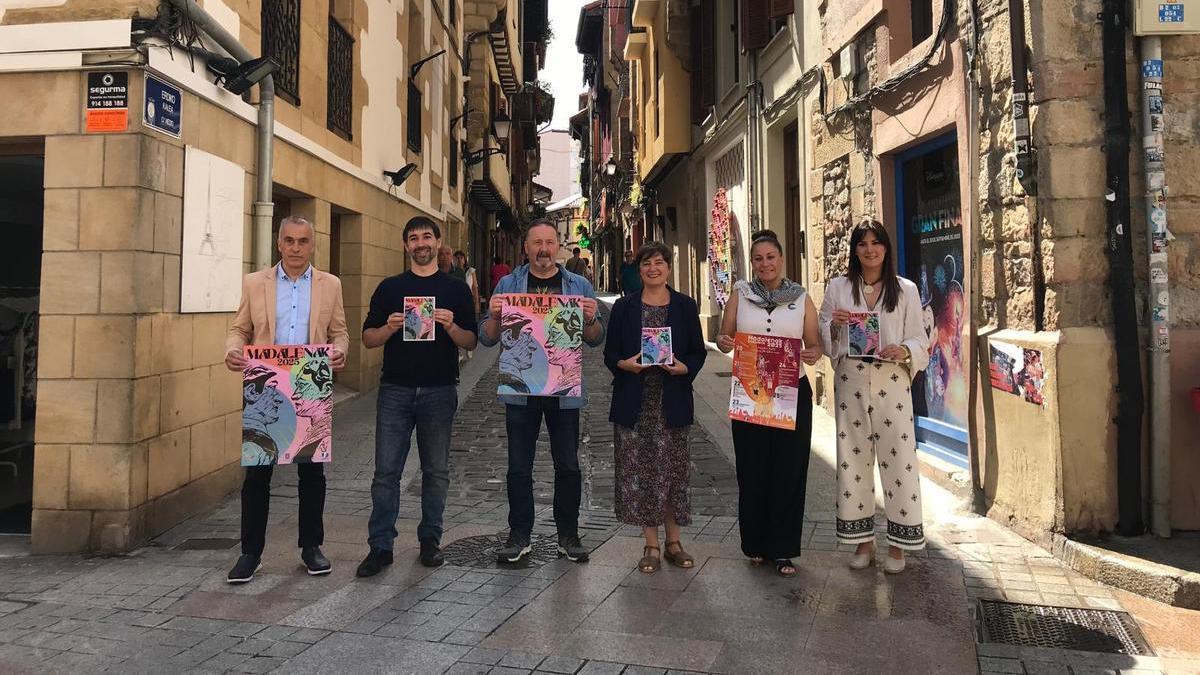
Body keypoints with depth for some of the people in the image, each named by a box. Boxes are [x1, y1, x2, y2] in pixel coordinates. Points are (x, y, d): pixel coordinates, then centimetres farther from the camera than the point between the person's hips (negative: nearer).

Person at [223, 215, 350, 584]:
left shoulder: (330, 284, 6)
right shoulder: (254, 283, 6)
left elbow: (339, 331, 8)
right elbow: (239, 328, 7)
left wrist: (339, 350, -13)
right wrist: (233, 350, -14)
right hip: (264, 391, 0)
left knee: (312, 471, 8)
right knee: (256, 471, 4)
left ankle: (311, 546, 22)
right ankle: (251, 552, 16)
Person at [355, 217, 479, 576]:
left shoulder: (455, 289, 7)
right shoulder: (389, 287, 9)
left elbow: (471, 342, 3)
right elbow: (368, 339, 7)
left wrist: (450, 326, -16)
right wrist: (390, 327, -14)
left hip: (439, 392, 0)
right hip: (395, 390, 0)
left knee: (436, 471, 8)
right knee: (386, 471, 0)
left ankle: (430, 539, 21)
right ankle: (380, 545, 8)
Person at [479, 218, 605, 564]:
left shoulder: (579, 286, 7)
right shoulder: (508, 285, 5)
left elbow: (596, 340, 6)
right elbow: (486, 338, 4)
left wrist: (590, 319, -14)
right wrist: (494, 316, -16)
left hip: (565, 389, 0)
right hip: (520, 389, 0)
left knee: (568, 466, 7)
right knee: (519, 467, 7)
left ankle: (568, 535, 21)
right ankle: (519, 535, 19)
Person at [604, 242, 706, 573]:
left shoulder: (685, 306, 5)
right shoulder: (624, 307, 5)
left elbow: (699, 353, 6)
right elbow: (610, 353, 5)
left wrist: (683, 367, -14)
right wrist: (625, 364, -15)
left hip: (672, 402, 0)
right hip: (635, 404, 0)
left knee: (673, 470, 5)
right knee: (639, 472, 2)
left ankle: (673, 542, 21)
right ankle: (651, 545, 15)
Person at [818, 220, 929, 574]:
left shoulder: (906, 290, 5)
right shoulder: (837, 287, 8)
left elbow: (920, 340, 5)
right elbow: (822, 339, 10)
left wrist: (903, 351, -16)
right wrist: (834, 325, -11)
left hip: (891, 383, -1)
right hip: (851, 383, 1)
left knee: (898, 460, -2)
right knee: (853, 460, 5)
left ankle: (898, 544, 14)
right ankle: (863, 541, 19)